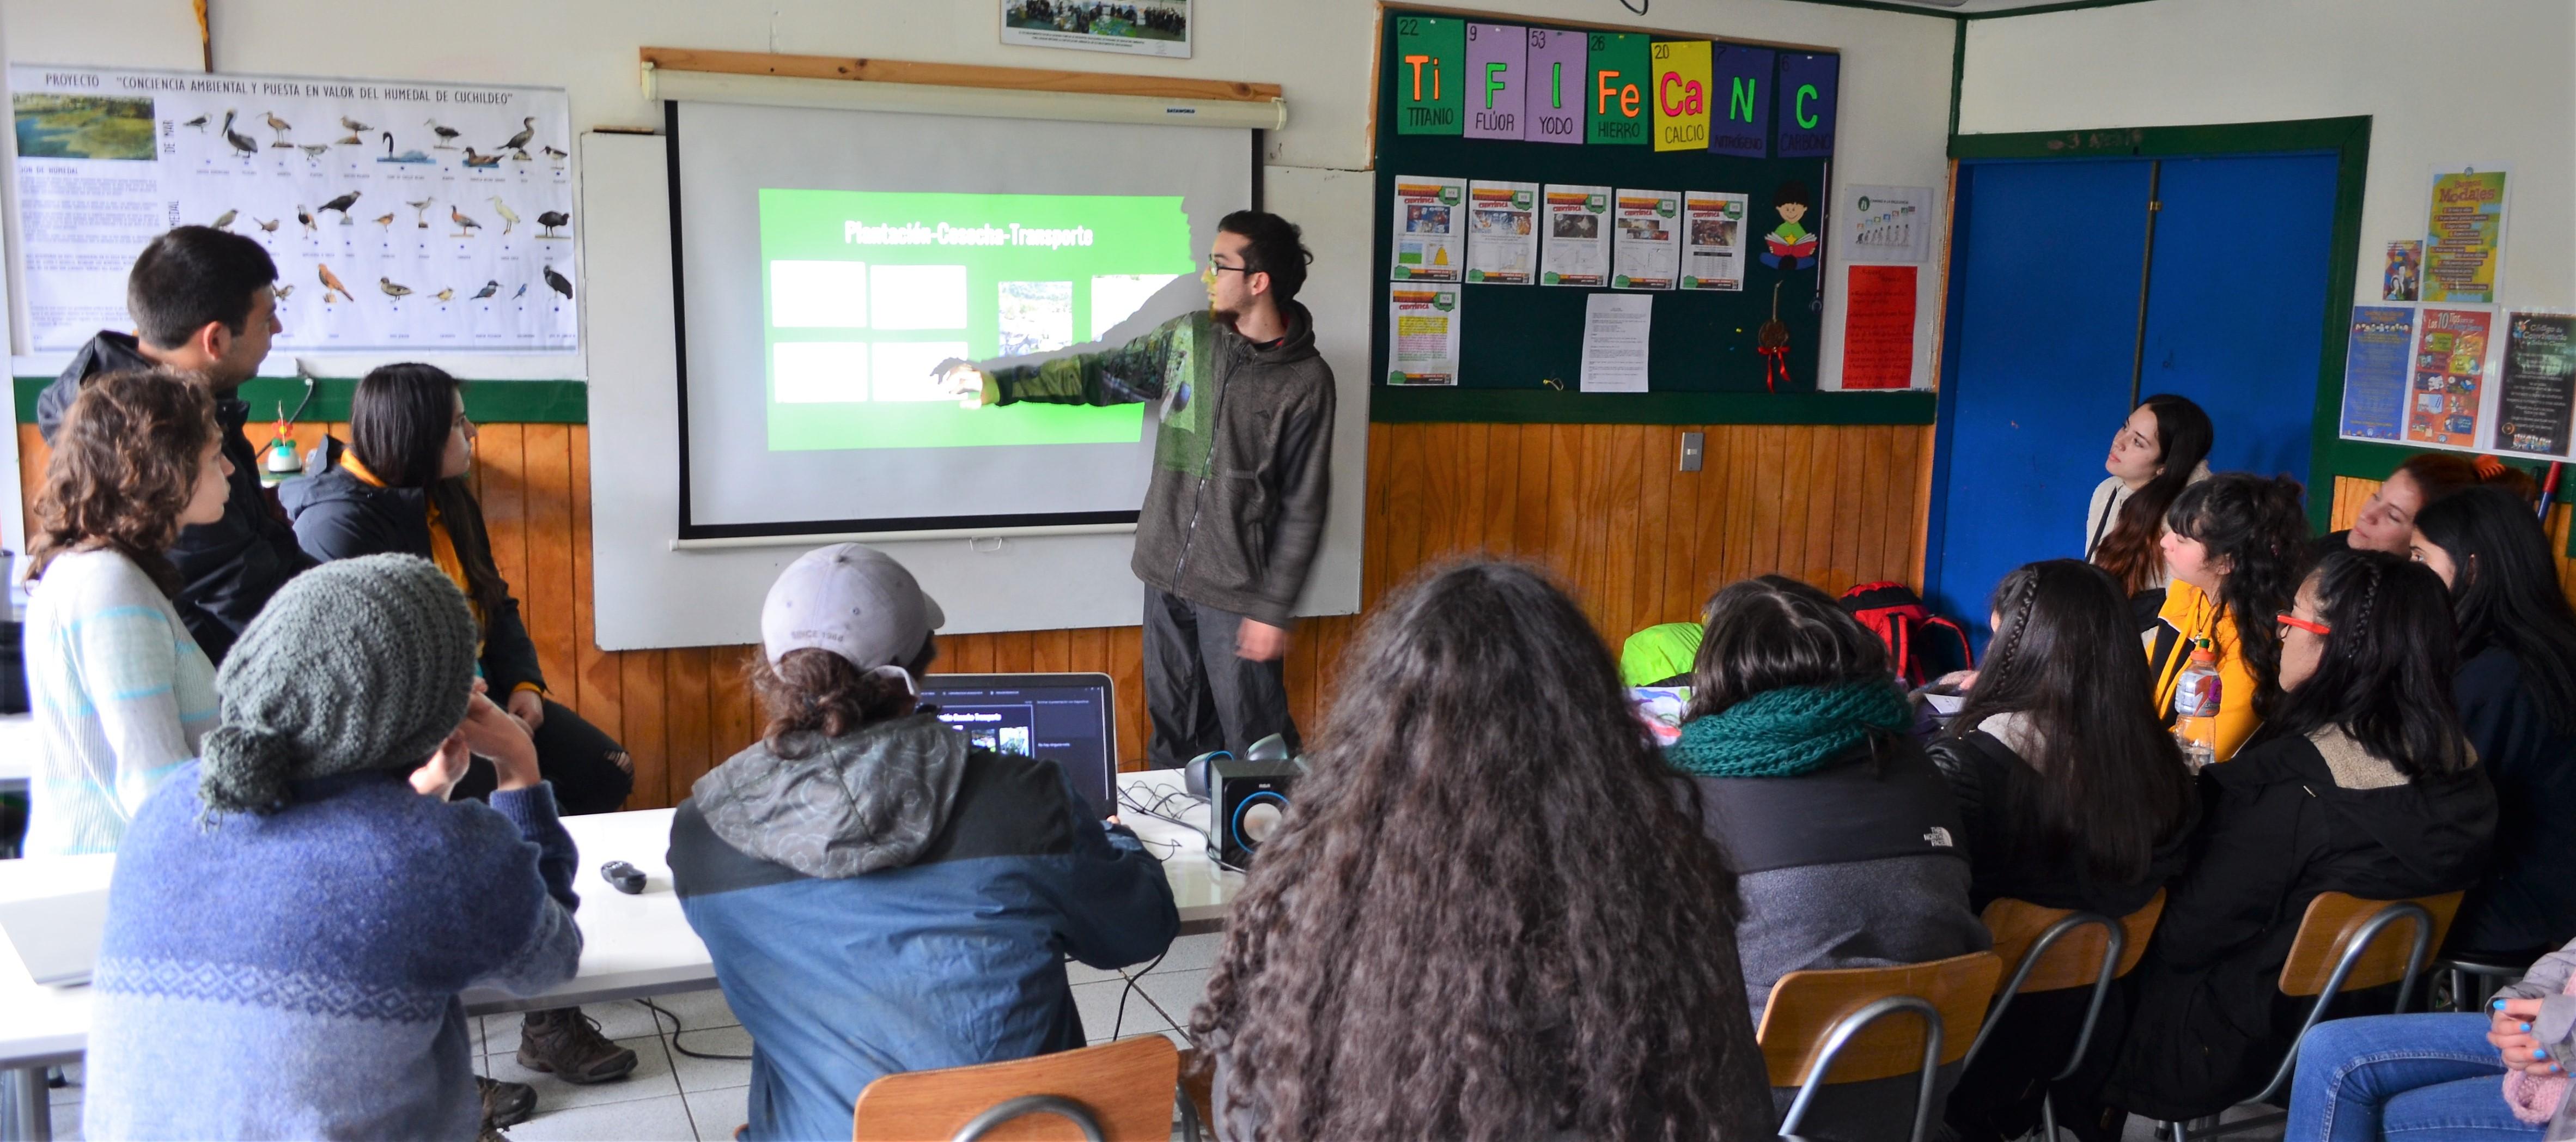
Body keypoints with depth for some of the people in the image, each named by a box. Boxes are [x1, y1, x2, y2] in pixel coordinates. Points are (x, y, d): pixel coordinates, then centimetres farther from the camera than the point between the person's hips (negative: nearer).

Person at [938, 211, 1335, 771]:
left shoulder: (1306, 381, -11)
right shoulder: (1189, 336, 5)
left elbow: (1303, 509, -10)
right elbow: (1101, 373, 15)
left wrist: (1273, 609, -11)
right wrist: (995, 383, 11)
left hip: (1237, 592, -5)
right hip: (1167, 576, 5)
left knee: (1255, 741, -1)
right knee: (1174, 730, 15)